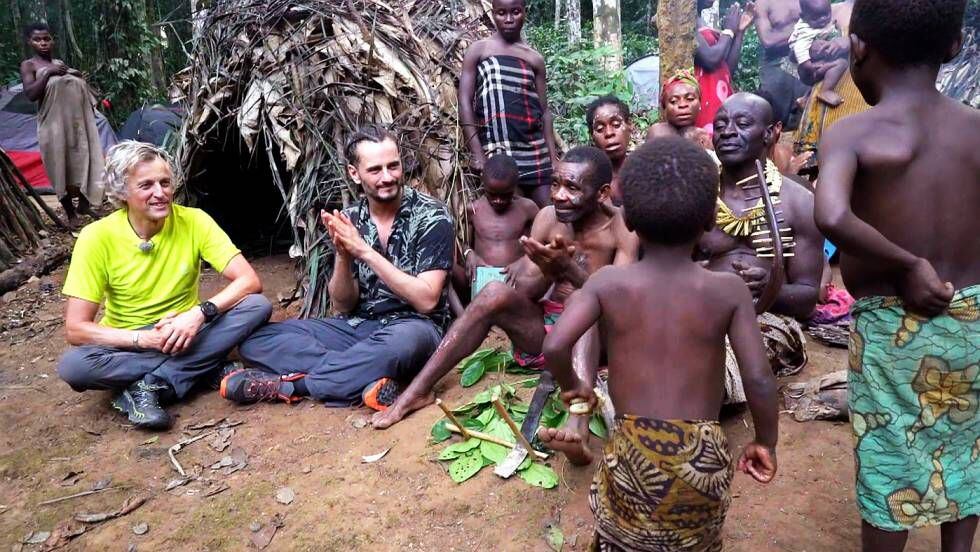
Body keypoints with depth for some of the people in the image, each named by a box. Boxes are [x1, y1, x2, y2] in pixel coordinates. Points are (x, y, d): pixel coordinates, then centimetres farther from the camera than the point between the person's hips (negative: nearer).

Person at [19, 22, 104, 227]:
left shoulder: (61, 63, 17)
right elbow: (30, 94, -15)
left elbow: (78, 89, 28)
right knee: (61, 166, -1)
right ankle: (70, 213, 7)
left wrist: (80, 78, 8)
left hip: (78, 120, 6)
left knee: (83, 160, 8)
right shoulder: (28, 65, 0)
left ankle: (84, 203, 25)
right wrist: (48, 73, -19)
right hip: (54, 123, -5)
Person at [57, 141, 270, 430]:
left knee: (258, 306, -24)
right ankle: (210, 370, -23)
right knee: (72, 366, -32)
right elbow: (76, 329, -16)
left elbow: (250, 281, -18)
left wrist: (201, 313, -33)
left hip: (186, 334, 2)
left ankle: (148, 386, -22)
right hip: (128, 344, -1)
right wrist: (145, 339, -26)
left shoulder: (194, 221, -13)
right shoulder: (97, 237, -16)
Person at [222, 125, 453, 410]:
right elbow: (343, 306, 2)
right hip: (358, 326, 5)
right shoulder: (348, 221, 2)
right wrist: (342, 255, -17)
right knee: (255, 339, -10)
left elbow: (426, 300, -18)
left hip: (411, 329, -4)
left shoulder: (431, 216, -10)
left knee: (406, 340, -42)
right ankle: (366, 380, -27)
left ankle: (287, 384, -24)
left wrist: (364, 251, -22)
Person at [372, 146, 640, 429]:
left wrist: (568, 269, -40)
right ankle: (419, 391, -18)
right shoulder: (548, 218, -1)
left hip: (598, 337, -3)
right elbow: (522, 290, -5)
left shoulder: (622, 226, -12)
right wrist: (547, 270, -28)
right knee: (495, 292, -21)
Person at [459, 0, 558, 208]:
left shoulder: (535, 58, 14)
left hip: (534, 148, 3)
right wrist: (476, 152, -10)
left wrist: (553, 156, 5)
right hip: (497, 149, -3)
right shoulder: (478, 50, 6)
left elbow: (544, 110, 14)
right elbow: (465, 101, 0)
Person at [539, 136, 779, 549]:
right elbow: (759, 379, -10)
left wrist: (571, 385, 4)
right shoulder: (728, 290, -6)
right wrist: (766, 442, 8)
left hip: (633, 451, -1)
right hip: (703, 453, 1)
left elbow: (554, 347, -17)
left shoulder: (608, 282, -7)